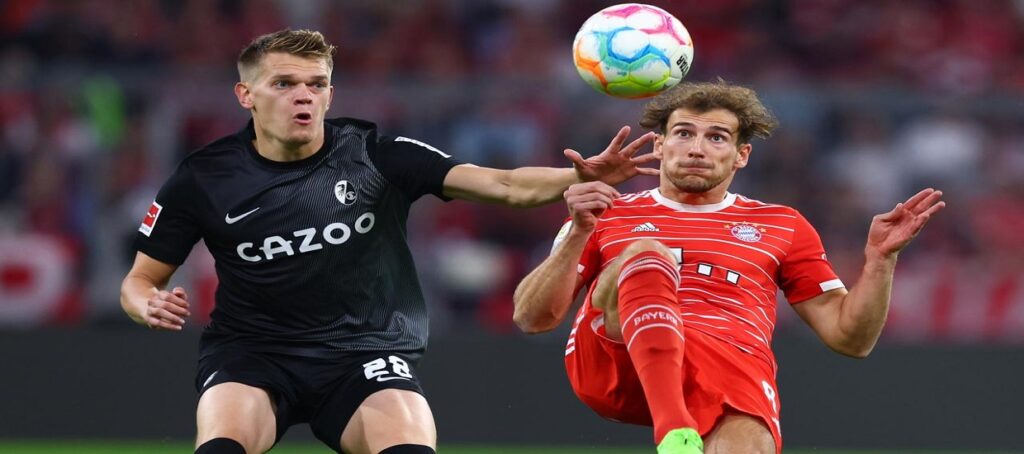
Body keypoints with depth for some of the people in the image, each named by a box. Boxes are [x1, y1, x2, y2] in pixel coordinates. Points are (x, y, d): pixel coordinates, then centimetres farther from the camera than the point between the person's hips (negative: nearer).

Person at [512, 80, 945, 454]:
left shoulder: (782, 227, 28)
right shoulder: (608, 215, 24)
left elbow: (849, 337, 24)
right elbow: (532, 317, 15)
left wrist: (879, 259, 9)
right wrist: (579, 234, 0)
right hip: (616, 363, 0)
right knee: (646, 251, -31)